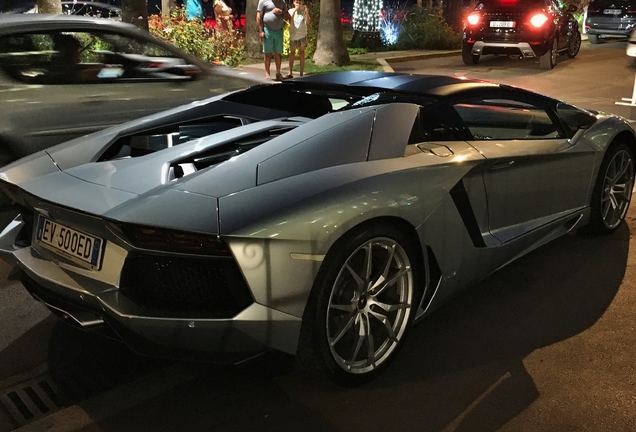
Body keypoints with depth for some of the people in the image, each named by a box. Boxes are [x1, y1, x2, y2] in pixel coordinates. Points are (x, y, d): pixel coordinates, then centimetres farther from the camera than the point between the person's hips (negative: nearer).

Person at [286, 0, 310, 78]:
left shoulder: (304, 11, 0)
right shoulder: (291, 11, 1)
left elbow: (308, 23, -11)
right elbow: (290, 22, -14)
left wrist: (307, 13, -24)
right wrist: (295, 10, -21)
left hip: (302, 35, -1)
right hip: (293, 35, 1)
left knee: (301, 53, -2)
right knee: (292, 53, 8)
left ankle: (301, 74, 0)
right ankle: (290, 73, 15)